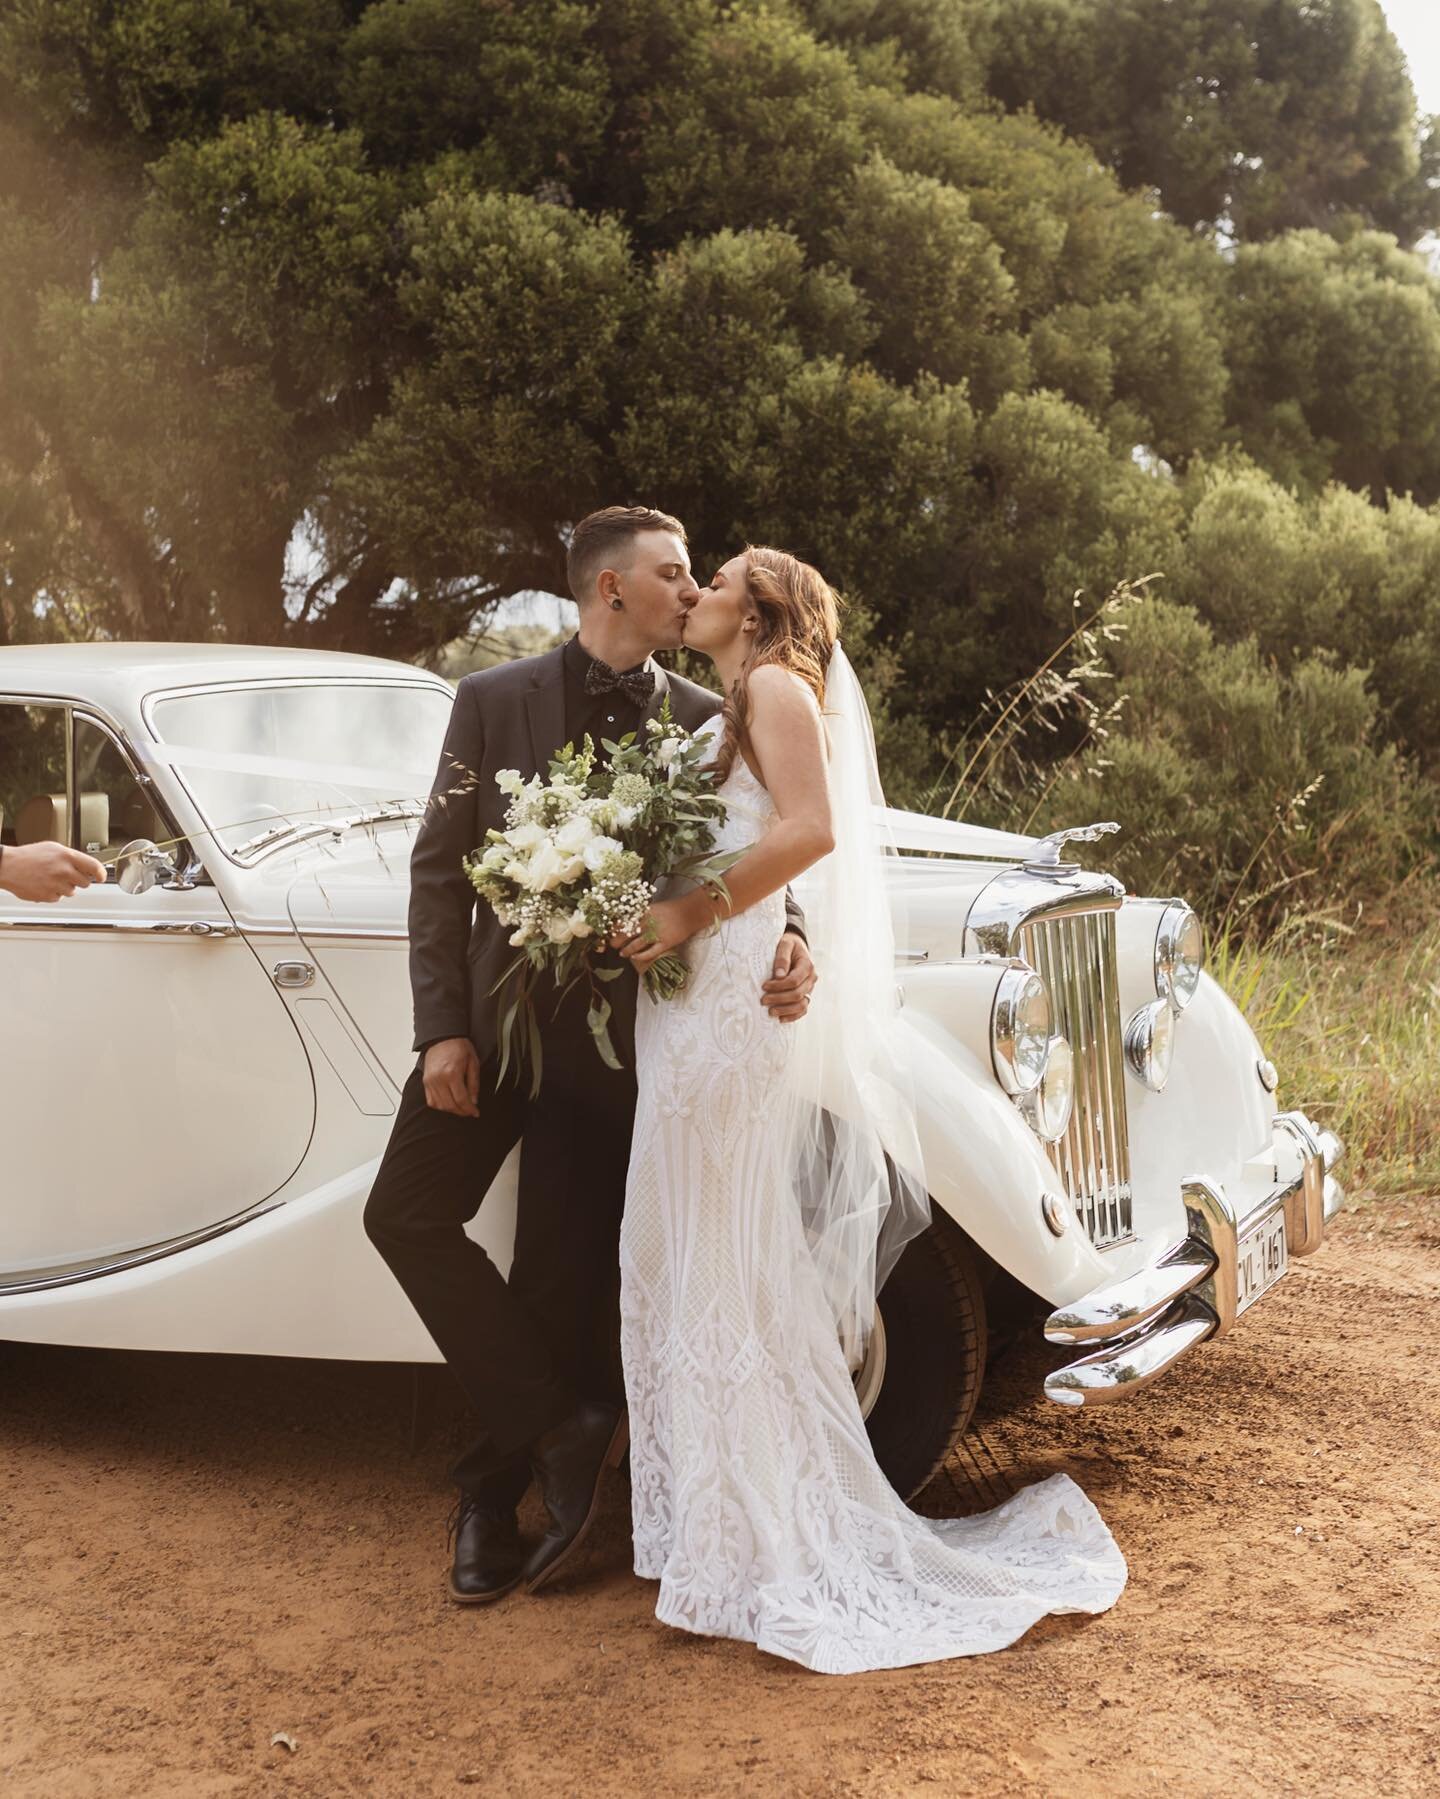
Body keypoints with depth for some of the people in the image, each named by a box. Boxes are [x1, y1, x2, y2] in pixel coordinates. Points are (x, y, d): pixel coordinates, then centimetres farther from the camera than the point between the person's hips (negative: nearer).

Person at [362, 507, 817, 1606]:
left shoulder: (704, 719, 1)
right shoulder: (495, 701, -1)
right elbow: (440, 868, -1)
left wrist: (789, 944, -23)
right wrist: (442, 1029, -9)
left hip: (616, 1032, 0)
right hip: (494, 1011, 1)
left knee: (564, 1278, 2)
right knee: (408, 1216, -7)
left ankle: (493, 1499, 20)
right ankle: (566, 1427, 5)